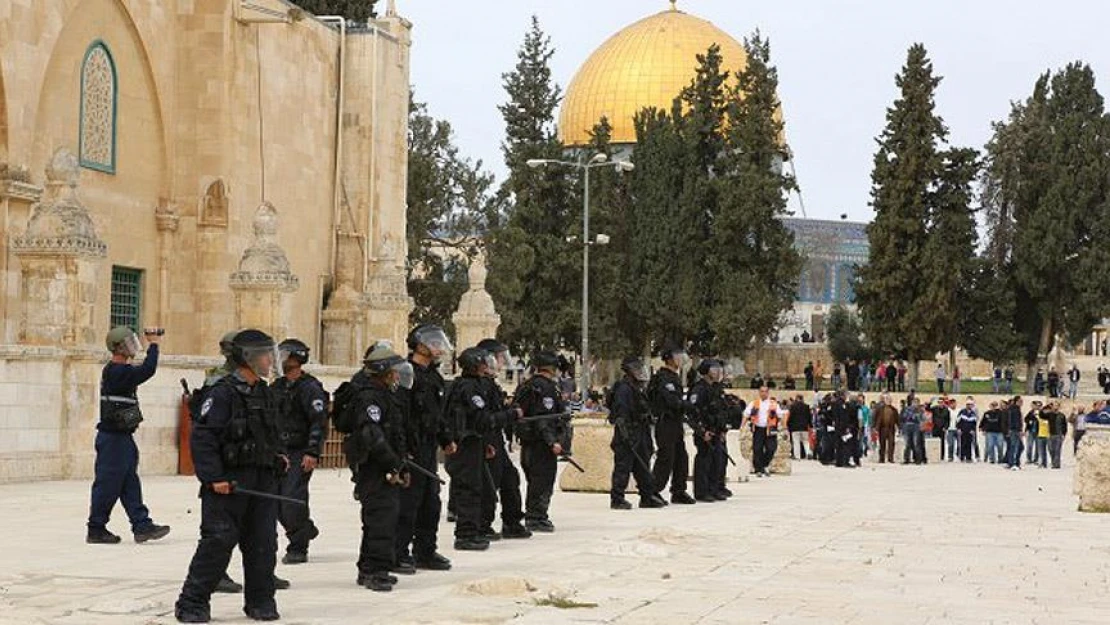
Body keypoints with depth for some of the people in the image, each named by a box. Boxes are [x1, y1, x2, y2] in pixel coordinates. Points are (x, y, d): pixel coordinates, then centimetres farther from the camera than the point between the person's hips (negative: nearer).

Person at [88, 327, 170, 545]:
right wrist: (153, 345, -15)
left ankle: (142, 526, 12)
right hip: (114, 438, -10)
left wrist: (152, 344, 15)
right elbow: (147, 371, -27)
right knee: (108, 484, -2)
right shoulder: (118, 372, -19)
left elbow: (142, 372, 23)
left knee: (130, 484, 10)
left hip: (121, 437, 10)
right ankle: (95, 529, 6)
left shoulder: (115, 370, 13)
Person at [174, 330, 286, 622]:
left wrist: (279, 456, 12)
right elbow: (202, 437, -15)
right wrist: (214, 477, -20)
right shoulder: (223, 393, -11)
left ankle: (261, 601, 18)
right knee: (218, 542, -6)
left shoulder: (266, 393, 14)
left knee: (263, 543, 7)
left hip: (264, 481, 7)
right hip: (229, 483, -7)